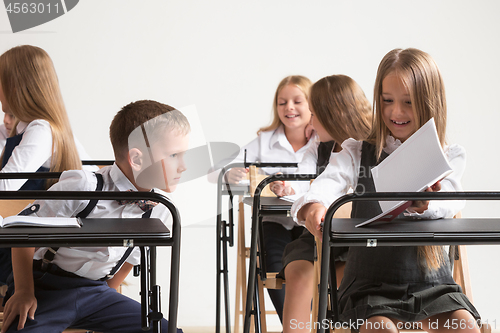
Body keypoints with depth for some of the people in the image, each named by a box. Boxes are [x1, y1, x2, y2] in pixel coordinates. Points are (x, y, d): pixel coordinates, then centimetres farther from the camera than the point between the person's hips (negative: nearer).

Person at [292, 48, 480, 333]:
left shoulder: (449, 157, 4)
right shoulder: (358, 152, 4)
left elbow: (449, 204, -16)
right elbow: (331, 181, -16)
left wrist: (423, 205, -42)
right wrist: (314, 205, -42)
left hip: (430, 280, 1)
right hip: (371, 282, -1)